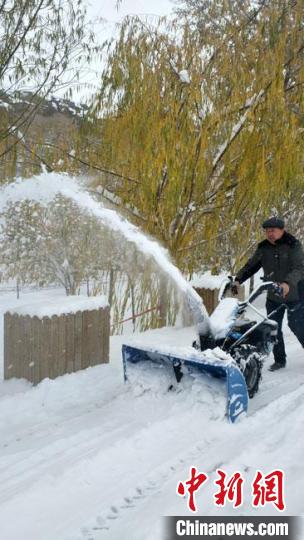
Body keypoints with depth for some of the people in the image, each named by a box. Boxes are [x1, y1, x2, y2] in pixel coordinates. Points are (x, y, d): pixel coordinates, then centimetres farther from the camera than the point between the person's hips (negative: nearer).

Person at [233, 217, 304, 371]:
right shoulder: (263, 248, 1)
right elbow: (251, 265, 5)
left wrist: (288, 283, -42)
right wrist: (238, 279, -10)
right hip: (273, 296, 5)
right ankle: (279, 360, 19)